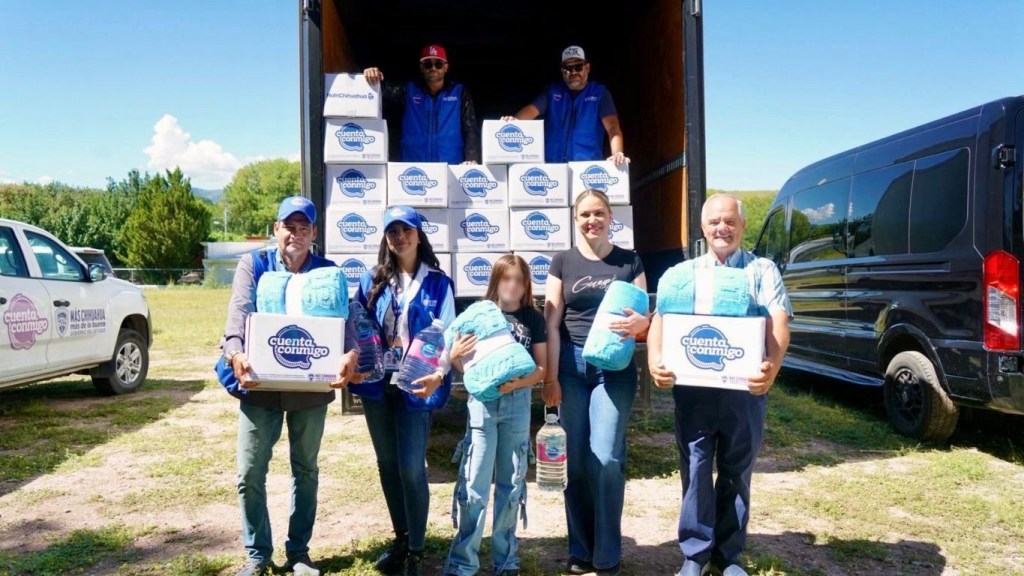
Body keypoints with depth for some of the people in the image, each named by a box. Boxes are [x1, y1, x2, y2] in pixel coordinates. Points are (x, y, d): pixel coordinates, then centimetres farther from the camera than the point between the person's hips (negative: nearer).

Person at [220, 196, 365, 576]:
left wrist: (351, 353, -32)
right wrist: (235, 352, -33)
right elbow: (239, 312, -13)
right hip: (260, 385, -1)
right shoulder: (253, 265, 1)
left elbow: (342, 318, -10)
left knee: (306, 471, 12)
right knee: (250, 473, 3)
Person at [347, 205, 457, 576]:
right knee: (388, 465, 14)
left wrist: (438, 374, -22)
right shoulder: (372, 280, 8)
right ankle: (400, 539, 31)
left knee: (411, 468, -4)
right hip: (378, 384, 4)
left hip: (416, 386, -4)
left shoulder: (437, 282, -1)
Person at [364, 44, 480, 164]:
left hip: (451, 167, -1)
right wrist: (373, 77, -27)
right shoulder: (409, 90, 10)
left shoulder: (459, 92, 7)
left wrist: (472, 159, -14)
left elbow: (470, 129, 0)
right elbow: (384, 90, -5)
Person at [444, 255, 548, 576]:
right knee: (475, 481, -2)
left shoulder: (533, 318, 5)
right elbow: (466, 365, 4)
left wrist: (517, 383, -15)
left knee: (511, 481, 9)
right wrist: (453, 355, -17)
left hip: (518, 403, 2)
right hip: (482, 402, -1)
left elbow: (541, 368, 2)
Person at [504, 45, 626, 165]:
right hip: (553, 165, 2)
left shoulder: (599, 93, 3)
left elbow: (612, 126, -8)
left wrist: (617, 153, -26)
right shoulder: (553, 91, 12)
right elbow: (532, 109, 1)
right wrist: (512, 122, -21)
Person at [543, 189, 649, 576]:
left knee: (606, 459, -6)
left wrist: (637, 322, -19)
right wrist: (550, 378, -3)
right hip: (572, 367, 1)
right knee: (575, 460, 6)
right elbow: (551, 323, 2)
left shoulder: (629, 261, 6)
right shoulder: (563, 262, 6)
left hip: (615, 369, -1)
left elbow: (644, 316, 6)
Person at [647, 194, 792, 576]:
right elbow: (660, 319, 3)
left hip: (745, 387, 0)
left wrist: (773, 366, -25)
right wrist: (655, 358, -18)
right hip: (692, 387, 1)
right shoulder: (682, 273, 13)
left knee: (737, 472, 10)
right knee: (695, 468, 2)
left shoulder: (763, 271, 9)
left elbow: (777, 324, -5)